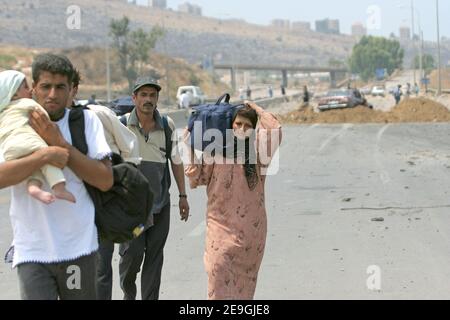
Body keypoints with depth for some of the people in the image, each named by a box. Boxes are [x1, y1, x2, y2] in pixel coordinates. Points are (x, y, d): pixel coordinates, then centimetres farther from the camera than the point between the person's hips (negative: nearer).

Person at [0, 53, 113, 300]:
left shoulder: (85, 120, 2)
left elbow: (105, 181, -7)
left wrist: (60, 143, -11)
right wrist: (45, 155, -22)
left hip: (79, 246, 1)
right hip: (32, 251, -1)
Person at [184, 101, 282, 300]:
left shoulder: (258, 151, 2)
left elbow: (275, 130, -15)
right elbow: (197, 179, 7)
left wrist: (257, 110, -2)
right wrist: (190, 150, 3)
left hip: (251, 226, 1)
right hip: (221, 223, -1)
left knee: (245, 275, 10)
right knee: (219, 269, -14)